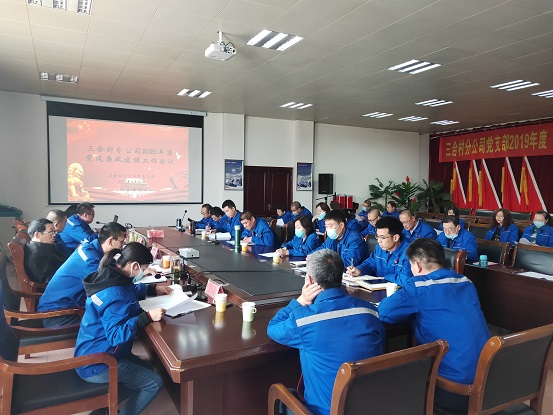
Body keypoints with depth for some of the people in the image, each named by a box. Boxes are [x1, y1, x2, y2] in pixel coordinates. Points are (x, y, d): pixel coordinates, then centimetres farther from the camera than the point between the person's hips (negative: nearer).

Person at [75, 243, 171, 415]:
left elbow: (130, 292, 22)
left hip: (96, 352, 10)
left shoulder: (111, 276, 0)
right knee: (154, 382, -7)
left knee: (147, 371, 19)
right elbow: (117, 334, -33)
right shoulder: (114, 294, -30)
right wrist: (148, 316, -37)